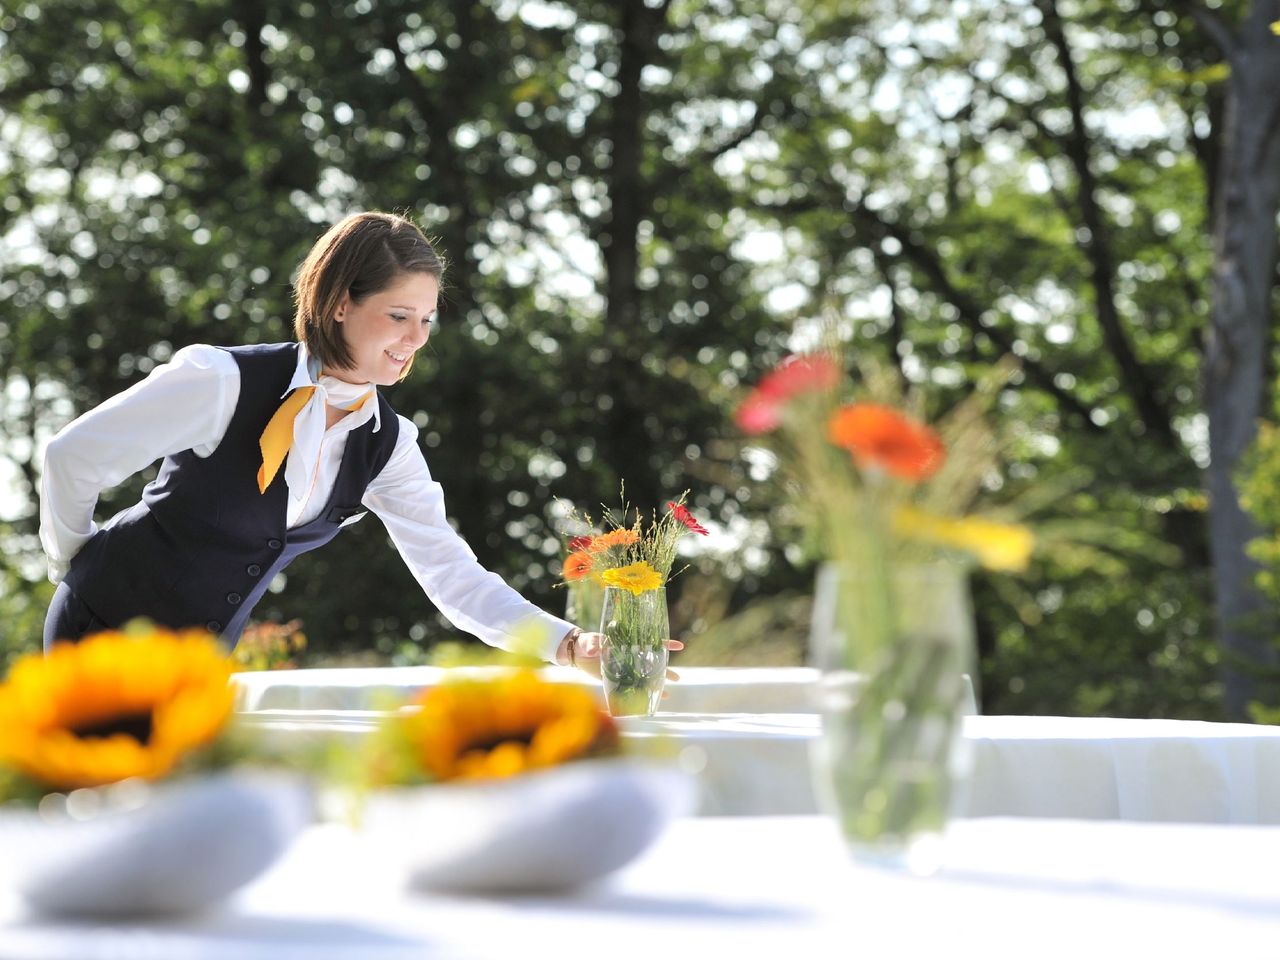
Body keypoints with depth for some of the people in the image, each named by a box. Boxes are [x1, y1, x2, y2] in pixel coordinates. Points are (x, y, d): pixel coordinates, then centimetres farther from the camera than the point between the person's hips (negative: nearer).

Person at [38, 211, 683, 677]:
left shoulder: (385, 446, -4)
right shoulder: (225, 382, -23)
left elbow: (454, 577, -8)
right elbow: (73, 457, -14)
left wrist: (569, 645, -22)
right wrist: (73, 564, 1)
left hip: (199, 660, 6)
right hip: (107, 626, -6)